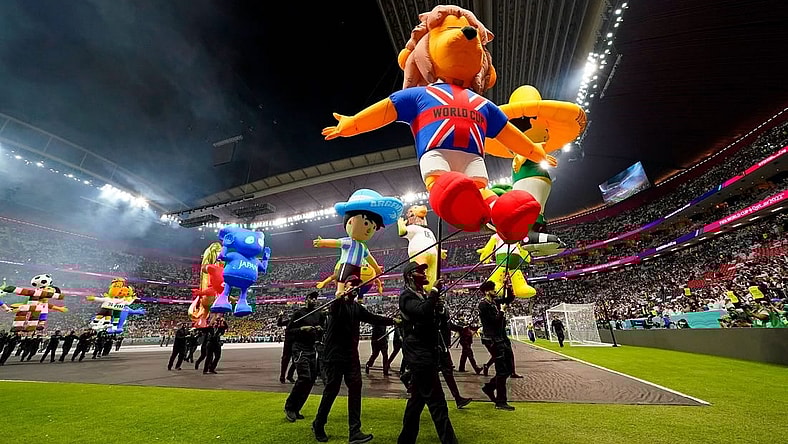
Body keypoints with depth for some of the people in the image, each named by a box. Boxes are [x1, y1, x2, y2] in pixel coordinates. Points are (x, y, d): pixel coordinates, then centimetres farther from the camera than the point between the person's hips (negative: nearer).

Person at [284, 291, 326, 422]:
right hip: (300, 349, -6)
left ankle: (295, 409, 21)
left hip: (312, 350, 6)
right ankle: (289, 407, 6)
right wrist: (302, 329, -20)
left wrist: (320, 330, -3)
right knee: (304, 378, -15)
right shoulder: (299, 313, -5)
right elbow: (289, 330, -6)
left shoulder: (319, 314, 11)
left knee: (311, 379, 6)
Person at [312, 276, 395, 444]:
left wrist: (393, 321, 0)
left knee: (355, 387, 0)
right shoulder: (337, 304, -8)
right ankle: (318, 424, 27)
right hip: (335, 354, -6)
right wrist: (345, 294, -52)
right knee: (332, 389, 3)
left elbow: (373, 318, 10)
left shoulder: (357, 307, 11)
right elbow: (334, 306, -31)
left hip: (351, 354, 6)